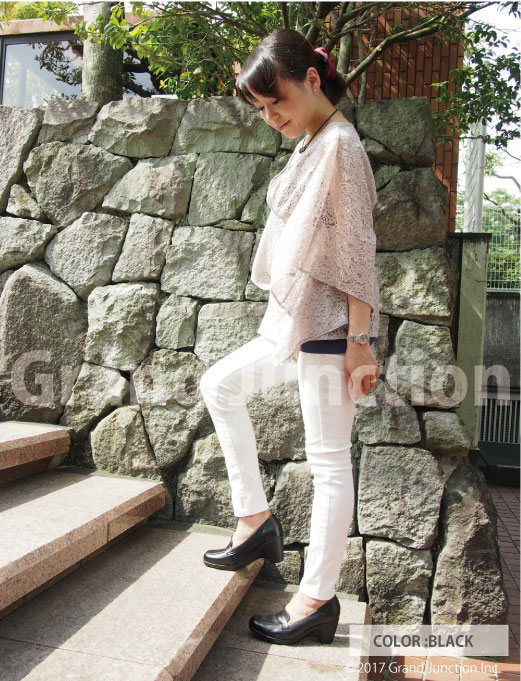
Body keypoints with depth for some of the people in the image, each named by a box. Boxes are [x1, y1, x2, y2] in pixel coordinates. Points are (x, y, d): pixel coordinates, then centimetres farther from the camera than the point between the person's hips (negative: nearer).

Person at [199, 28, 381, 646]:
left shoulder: (339, 144, -11)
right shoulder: (308, 147, 16)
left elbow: (356, 246, -17)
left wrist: (359, 340, -19)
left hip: (327, 327, -10)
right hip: (292, 319, 10)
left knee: (329, 460, -2)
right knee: (219, 384, 18)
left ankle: (318, 599, 13)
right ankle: (255, 519, 23)